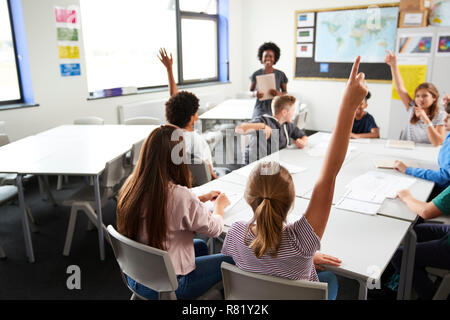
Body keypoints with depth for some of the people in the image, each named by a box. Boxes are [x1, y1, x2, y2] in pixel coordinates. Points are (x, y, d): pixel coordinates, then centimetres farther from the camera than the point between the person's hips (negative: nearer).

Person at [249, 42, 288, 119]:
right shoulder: (256, 74, 2)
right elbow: (250, 91, 9)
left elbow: (285, 92, 10)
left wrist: (279, 94, -12)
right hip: (259, 111, 0)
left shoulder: (280, 75, 1)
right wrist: (255, 94, -13)